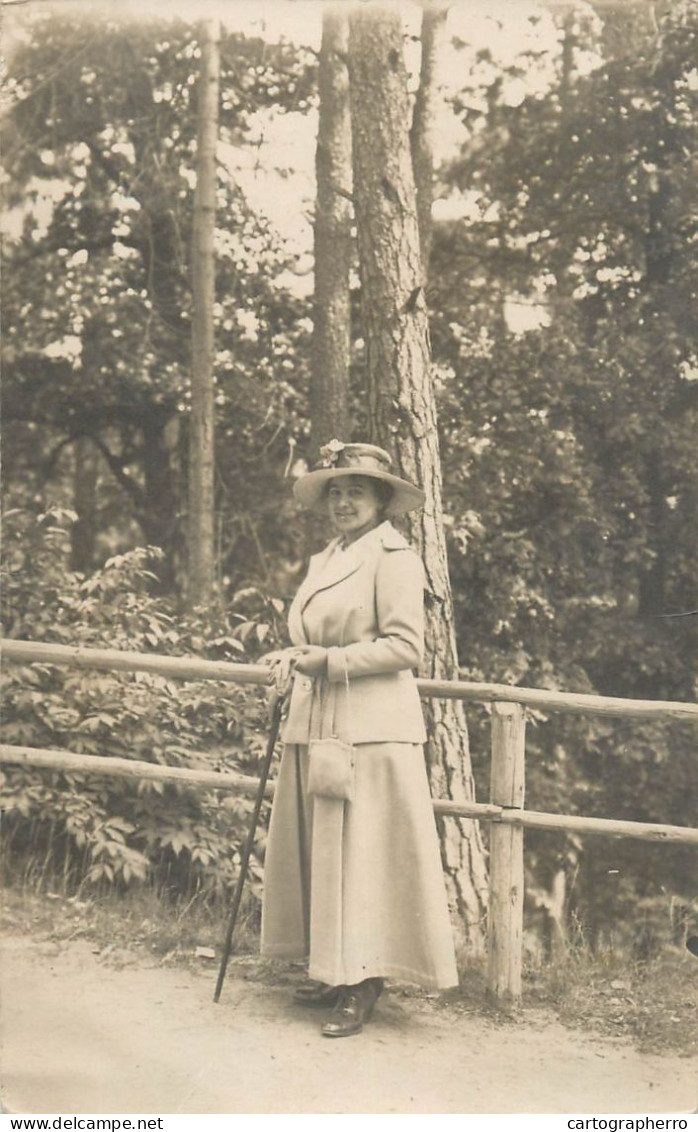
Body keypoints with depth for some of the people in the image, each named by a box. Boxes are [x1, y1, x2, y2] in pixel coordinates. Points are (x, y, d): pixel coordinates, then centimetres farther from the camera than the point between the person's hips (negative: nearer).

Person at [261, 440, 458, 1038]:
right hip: (317, 726, 9)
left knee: (363, 851, -4)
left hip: (372, 729, -9)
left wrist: (330, 661, -16)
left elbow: (406, 646, -14)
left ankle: (364, 983, 4)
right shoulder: (325, 559, 18)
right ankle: (333, 972, 22)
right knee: (319, 849, 11)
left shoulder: (394, 557, -8)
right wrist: (298, 658, 8)